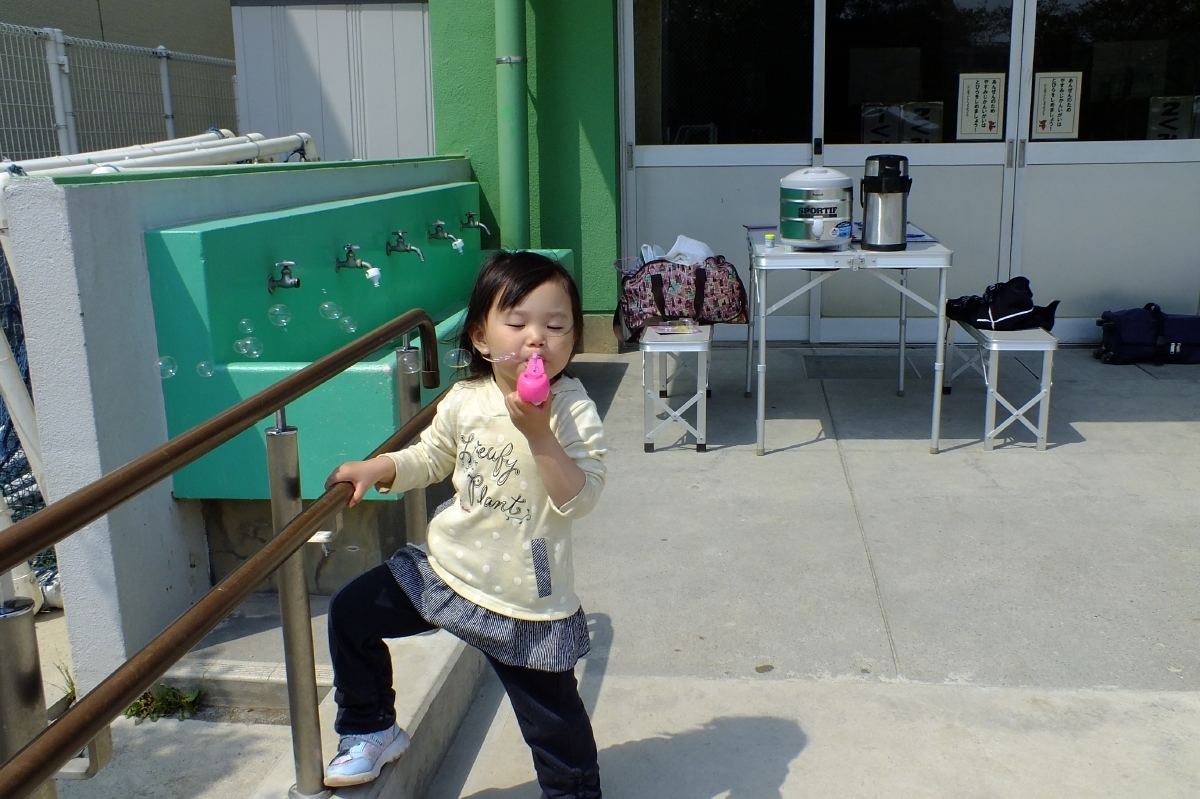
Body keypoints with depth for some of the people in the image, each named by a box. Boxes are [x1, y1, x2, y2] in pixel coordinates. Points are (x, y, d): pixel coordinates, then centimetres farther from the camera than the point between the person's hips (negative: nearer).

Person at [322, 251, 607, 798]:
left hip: (525, 602, -4)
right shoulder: (465, 399, -5)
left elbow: (579, 499, -26)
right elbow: (431, 456, 13)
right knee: (350, 613, 6)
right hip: (444, 568, 4)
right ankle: (371, 731, 27)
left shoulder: (573, 411, -17)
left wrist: (538, 432, -34)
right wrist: (377, 469, -2)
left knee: (553, 720, 6)